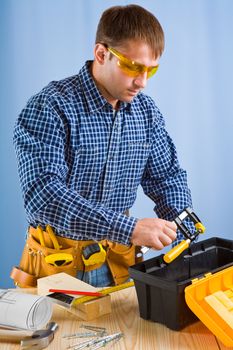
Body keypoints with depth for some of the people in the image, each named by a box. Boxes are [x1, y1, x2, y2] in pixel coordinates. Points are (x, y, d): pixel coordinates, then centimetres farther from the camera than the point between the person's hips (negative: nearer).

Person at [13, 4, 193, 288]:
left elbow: (168, 178, 10)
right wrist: (129, 229, -32)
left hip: (120, 256, 4)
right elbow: (42, 195, -27)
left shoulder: (146, 111, 3)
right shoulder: (49, 108, -17)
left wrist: (184, 239, -4)